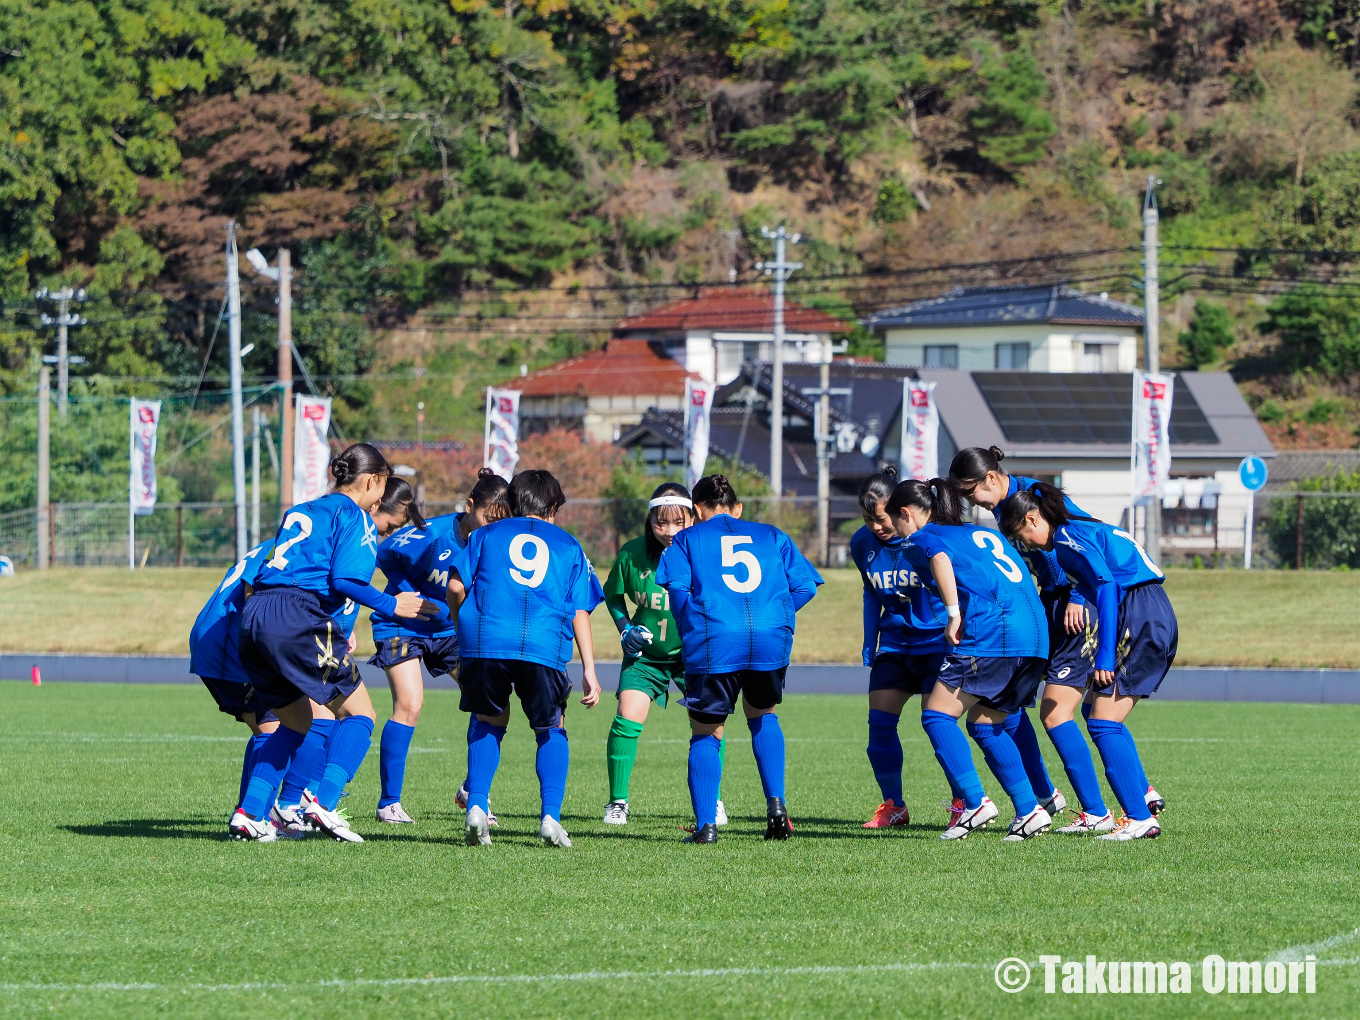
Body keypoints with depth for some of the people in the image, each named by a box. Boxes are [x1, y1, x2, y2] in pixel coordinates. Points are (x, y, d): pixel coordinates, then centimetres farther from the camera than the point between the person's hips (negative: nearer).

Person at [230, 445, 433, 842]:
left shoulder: (300, 512, 27)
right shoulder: (355, 518, 3)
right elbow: (345, 580, -10)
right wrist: (392, 605, 1)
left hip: (254, 615, 8)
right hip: (297, 617, -8)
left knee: (296, 721, 20)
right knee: (358, 714, 2)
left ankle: (250, 814, 10)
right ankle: (324, 804, -15)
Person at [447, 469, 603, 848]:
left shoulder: (486, 534, 22)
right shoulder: (568, 545, 22)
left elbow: (455, 587, 10)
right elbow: (580, 611, 15)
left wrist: (462, 625, 27)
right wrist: (589, 670, 12)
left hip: (485, 642, 0)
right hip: (545, 646, 0)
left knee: (487, 722, 20)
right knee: (551, 730, 16)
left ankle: (476, 806, 4)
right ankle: (550, 816, 1)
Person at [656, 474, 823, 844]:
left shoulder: (687, 539, 15)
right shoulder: (772, 536, 21)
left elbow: (677, 588, -1)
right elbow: (805, 585, 12)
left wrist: (690, 633, 11)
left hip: (713, 646, -2)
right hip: (771, 641, 2)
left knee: (706, 734, 10)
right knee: (763, 717, 27)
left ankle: (705, 824, -2)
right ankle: (775, 804, 11)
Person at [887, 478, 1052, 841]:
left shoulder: (921, 539, 8)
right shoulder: (984, 534, 31)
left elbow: (940, 559, -16)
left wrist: (954, 614, -20)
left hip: (991, 631, -8)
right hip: (1036, 631, 8)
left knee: (937, 714, 0)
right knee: (985, 724, 19)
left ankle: (975, 802, -12)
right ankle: (1029, 810, 11)